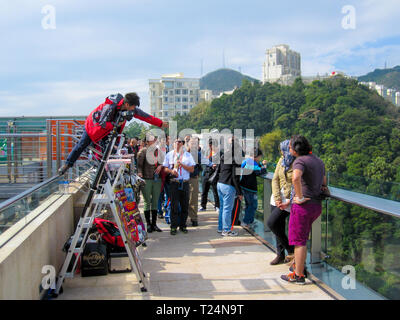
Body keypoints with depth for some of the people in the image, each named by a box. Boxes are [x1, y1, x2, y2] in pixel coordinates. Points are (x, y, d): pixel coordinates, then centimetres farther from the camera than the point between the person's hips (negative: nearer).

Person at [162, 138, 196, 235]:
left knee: (185, 205, 3)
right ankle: (174, 226, 4)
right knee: (174, 205, -3)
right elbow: (165, 168, 8)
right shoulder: (169, 155, 10)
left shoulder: (188, 155, 11)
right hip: (174, 183, -1)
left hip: (185, 183, 1)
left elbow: (192, 169, 4)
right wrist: (171, 171, -12)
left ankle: (183, 225, 15)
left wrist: (182, 164, -9)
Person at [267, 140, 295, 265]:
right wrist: (277, 198, -8)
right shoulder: (281, 160, 5)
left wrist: (288, 202, -20)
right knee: (279, 227, 11)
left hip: (289, 200, -7)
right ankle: (280, 255, 25)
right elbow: (275, 179, 3)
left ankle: (290, 249, 6)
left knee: (271, 223, -12)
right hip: (277, 197, 7)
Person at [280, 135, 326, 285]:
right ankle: (299, 266, 31)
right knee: (303, 238, 23)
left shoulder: (300, 161, -13)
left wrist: (300, 197, -24)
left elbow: (295, 178, -34)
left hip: (303, 205, -8)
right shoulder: (318, 161, 14)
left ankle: (298, 275, 6)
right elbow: (323, 183, 24)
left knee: (299, 240, 0)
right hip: (317, 205, 9)